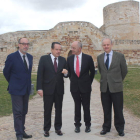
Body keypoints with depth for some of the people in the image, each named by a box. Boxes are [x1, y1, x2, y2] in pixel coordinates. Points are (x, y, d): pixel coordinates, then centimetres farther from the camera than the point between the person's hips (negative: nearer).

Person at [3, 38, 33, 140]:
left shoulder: (30, 57, 8)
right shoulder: (12, 57, -10)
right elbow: (6, 72, 0)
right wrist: (12, 83, 10)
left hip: (26, 89, 6)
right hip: (16, 89, -6)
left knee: (24, 112, 13)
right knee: (18, 112, -2)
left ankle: (22, 131, 24)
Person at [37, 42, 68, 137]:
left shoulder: (63, 60, 7)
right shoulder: (44, 59, -3)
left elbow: (65, 74, 10)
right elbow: (40, 74, -5)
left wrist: (65, 73, -15)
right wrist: (39, 88, -10)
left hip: (59, 89, 3)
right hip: (48, 89, -3)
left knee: (59, 109, 10)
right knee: (47, 110, 5)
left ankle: (58, 128, 24)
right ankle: (46, 129, 18)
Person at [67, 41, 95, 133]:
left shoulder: (88, 58, -6)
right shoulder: (69, 59, 2)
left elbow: (92, 71, 5)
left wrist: (89, 82, 6)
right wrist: (72, 81, 10)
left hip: (85, 86, -2)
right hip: (74, 87, 2)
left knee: (86, 106, 6)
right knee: (77, 106, 9)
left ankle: (88, 125, 21)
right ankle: (77, 124, 21)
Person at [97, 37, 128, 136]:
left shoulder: (120, 56, -3)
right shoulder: (99, 57, 6)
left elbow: (124, 71, 7)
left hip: (116, 87, -2)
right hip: (104, 87, 3)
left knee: (118, 110, 5)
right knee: (106, 110, 11)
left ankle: (120, 128, 22)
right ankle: (106, 127, 25)